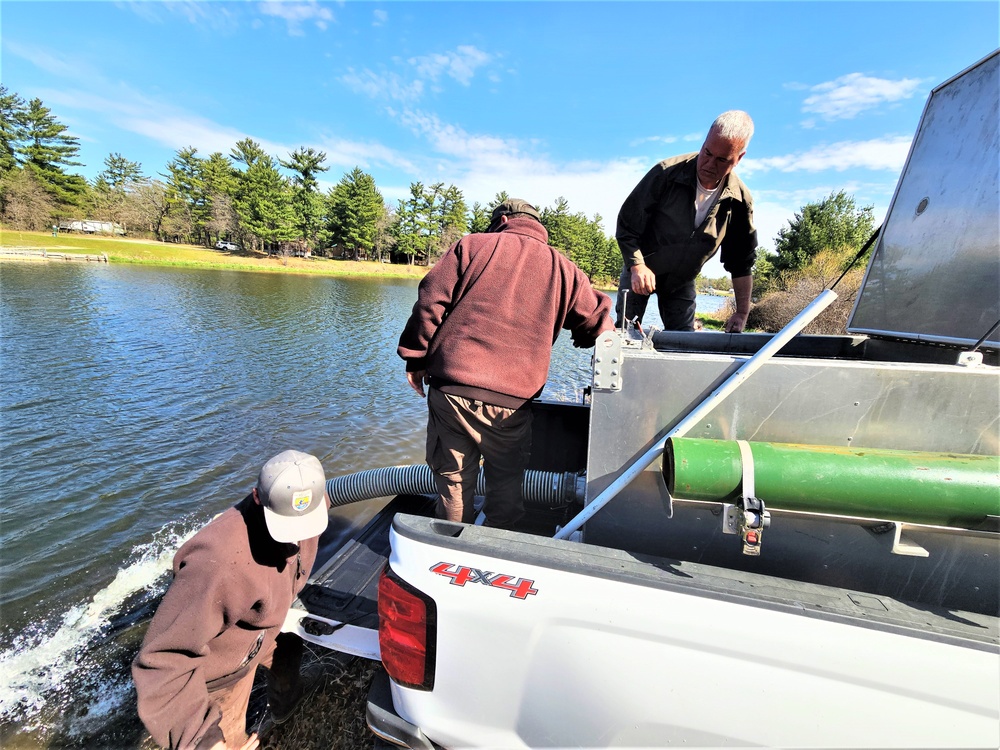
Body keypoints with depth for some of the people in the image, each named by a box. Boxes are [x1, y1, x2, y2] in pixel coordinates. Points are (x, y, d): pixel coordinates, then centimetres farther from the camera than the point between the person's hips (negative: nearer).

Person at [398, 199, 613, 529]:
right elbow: (597, 324, 13)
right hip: (512, 400, 1)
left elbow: (431, 300, 1)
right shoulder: (562, 267, 12)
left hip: (451, 387, 0)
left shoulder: (472, 244, 9)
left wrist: (415, 357, 7)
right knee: (506, 480, 17)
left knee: (453, 477, 14)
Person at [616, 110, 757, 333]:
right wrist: (637, 266, -30)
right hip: (641, 271, -2)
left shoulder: (739, 199, -11)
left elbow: (742, 263, -3)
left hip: (682, 282, 3)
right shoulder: (667, 173, -21)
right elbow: (626, 224, -15)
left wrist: (742, 313, -6)